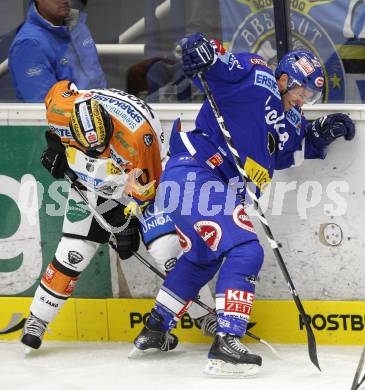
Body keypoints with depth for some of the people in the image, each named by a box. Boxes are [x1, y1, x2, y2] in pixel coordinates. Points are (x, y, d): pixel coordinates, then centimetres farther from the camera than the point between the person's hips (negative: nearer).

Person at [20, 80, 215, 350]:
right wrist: (56, 146, -1)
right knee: (73, 252, -6)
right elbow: (59, 90, -2)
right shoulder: (63, 110, -28)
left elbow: (143, 186, -25)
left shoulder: (138, 137, -40)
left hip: (139, 175, -3)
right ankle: (37, 320, 8)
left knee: (168, 248, -16)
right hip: (91, 182, 3)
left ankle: (205, 316, -2)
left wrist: (126, 224, -18)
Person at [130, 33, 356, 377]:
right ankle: (226, 346, -26)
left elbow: (294, 152, 30)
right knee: (245, 251, -19)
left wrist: (319, 135, 14)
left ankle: (154, 330, 43)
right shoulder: (257, 79, -6)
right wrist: (201, 50, -38)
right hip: (194, 176, -11)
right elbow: (217, 65, -16)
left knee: (202, 259, 29)